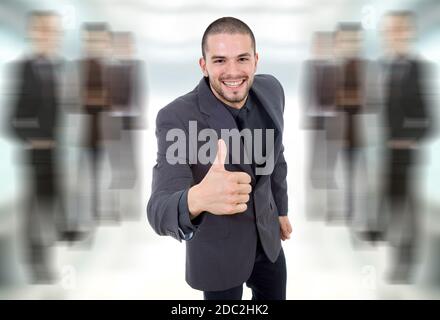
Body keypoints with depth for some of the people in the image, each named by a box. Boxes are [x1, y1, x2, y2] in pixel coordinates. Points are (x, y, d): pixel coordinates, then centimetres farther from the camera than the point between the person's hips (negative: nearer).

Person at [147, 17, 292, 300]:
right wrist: (197, 200, -60)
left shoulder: (270, 90, -12)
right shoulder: (177, 118, -30)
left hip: (265, 235, 5)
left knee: (273, 297, 25)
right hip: (217, 249, -5)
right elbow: (161, 212, -37)